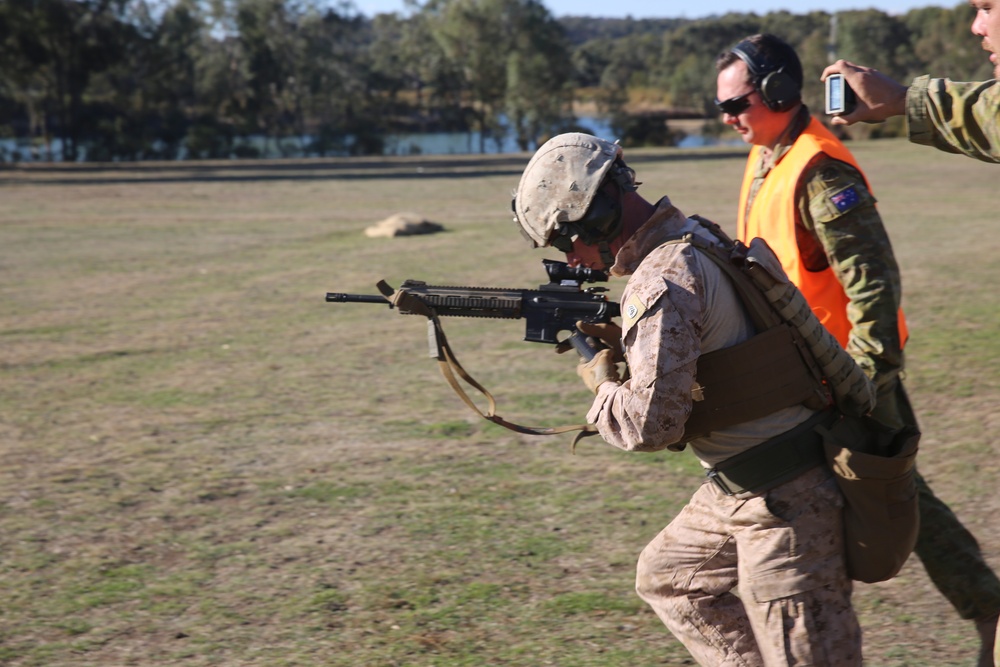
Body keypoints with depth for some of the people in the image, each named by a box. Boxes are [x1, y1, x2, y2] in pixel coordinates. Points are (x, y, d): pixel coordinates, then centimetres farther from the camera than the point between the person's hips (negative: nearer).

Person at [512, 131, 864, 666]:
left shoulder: (660, 284, -21)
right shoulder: (694, 239, 8)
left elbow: (651, 425, -26)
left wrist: (601, 386, -6)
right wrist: (622, 344, 6)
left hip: (785, 500, -10)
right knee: (666, 578, 22)